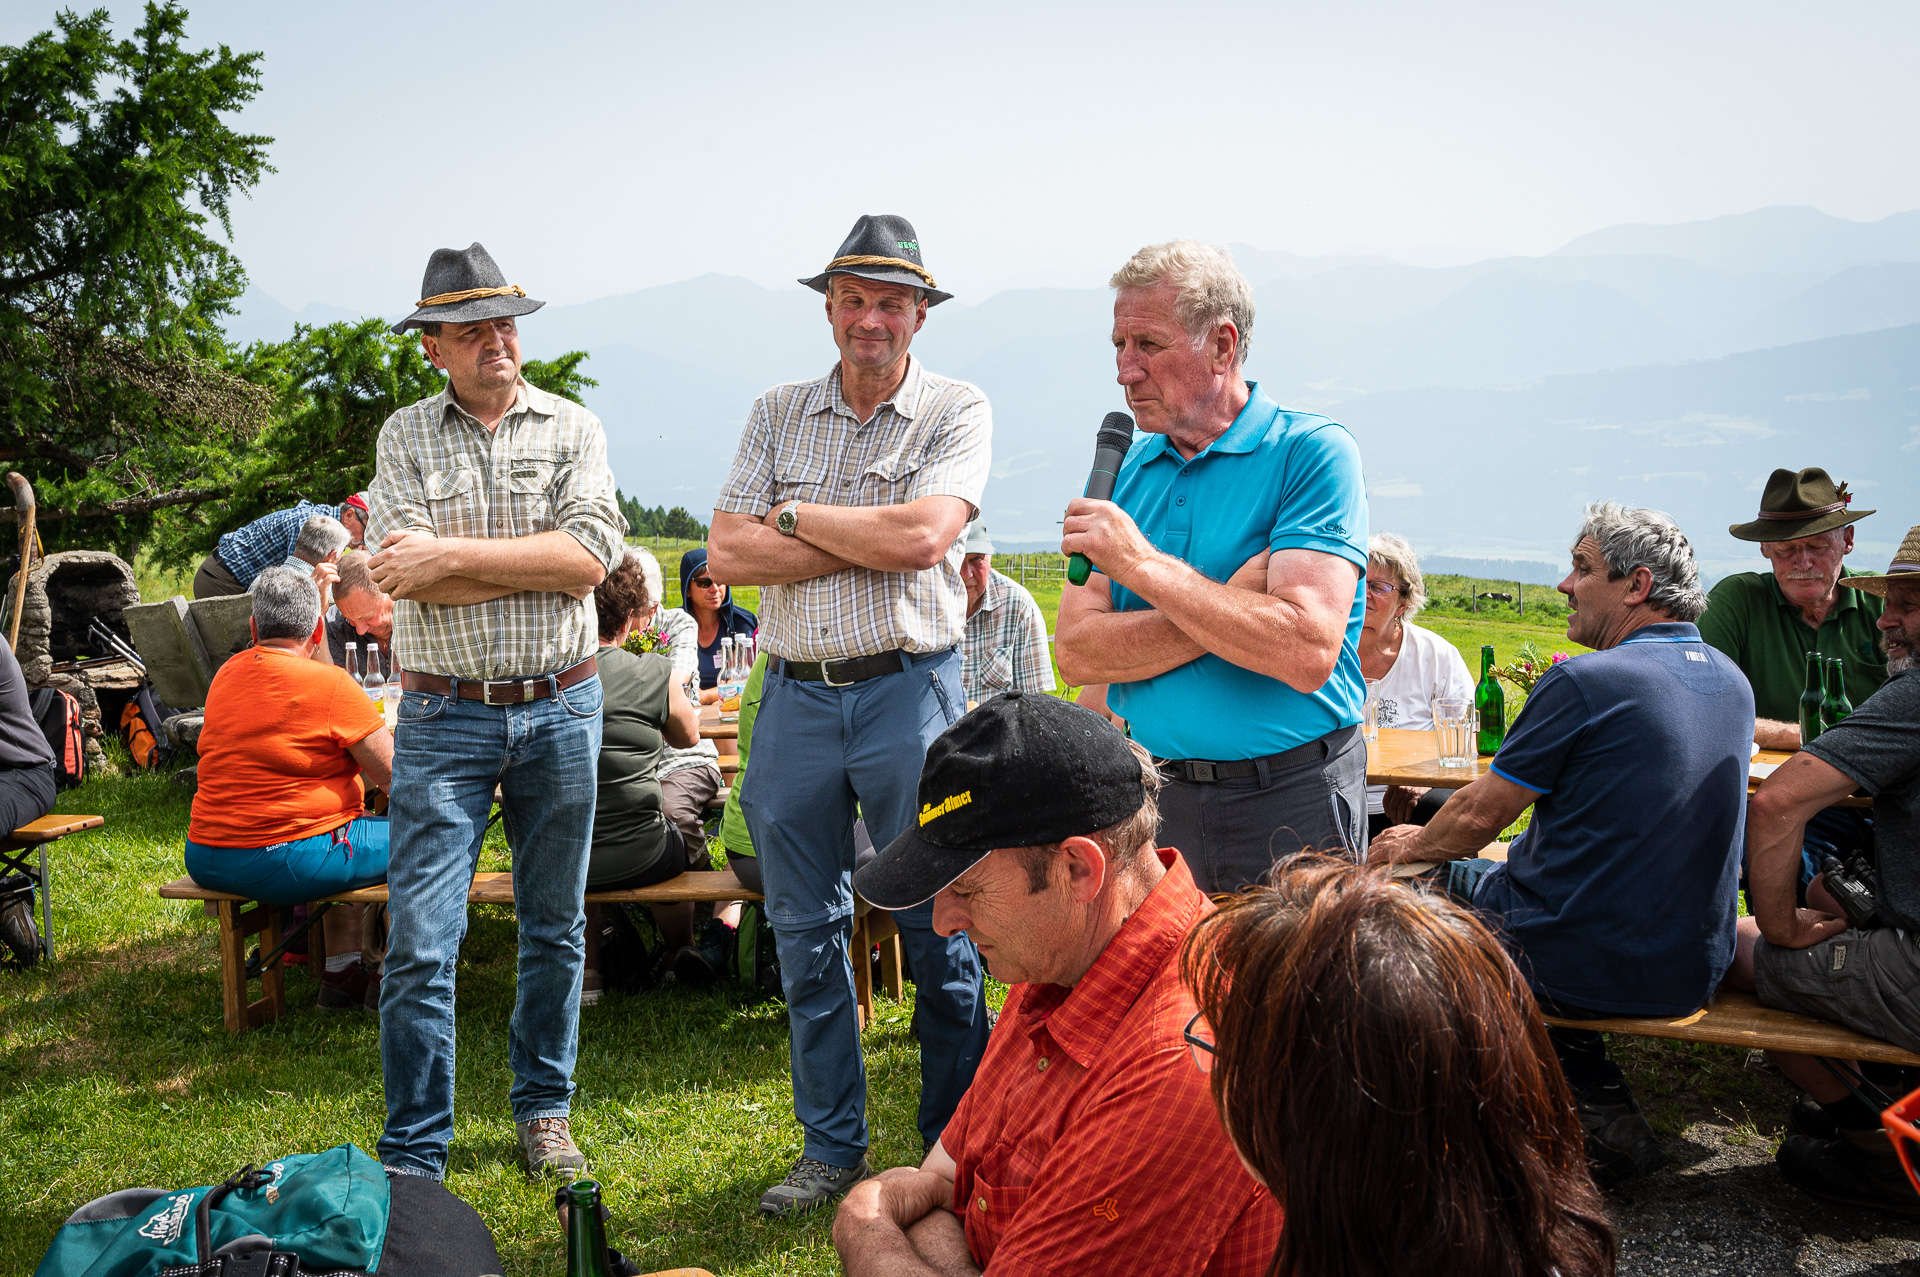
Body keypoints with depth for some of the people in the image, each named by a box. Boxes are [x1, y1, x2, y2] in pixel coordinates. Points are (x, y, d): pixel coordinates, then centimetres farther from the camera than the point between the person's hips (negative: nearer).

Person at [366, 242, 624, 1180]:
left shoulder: (573, 428, 4)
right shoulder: (404, 437, 4)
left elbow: (592, 555, -12)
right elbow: (404, 573, -10)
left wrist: (453, 554, -16)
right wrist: (542, 561, -13)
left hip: (561, 709, 1)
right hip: (444, 715, -1)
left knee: (555, 926, 12)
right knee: (420, 942, -4)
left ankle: (544, 1109, 30)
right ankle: (413, 1156, 8)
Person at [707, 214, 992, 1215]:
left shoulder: (956, 412, 0)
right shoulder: (778, 415, 10)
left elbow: (922, 535, -17)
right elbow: (727, 554, -1)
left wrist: (795, 515, -6)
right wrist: (867, 541, -9)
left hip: (909, 691, -4)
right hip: (795, 694, 4)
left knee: (939, 928, 3)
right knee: (804, 932, 10)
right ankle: (833, 1146, 25)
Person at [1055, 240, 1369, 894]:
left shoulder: (1312, 452, -11)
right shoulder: (1122, 470, 5)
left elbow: (1306, 654, -24)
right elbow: (1076, 651, -5)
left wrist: (1142, 563, -21)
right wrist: (1225, 611, -18)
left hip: (1288, 808, -4)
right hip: (1154, 791, 5)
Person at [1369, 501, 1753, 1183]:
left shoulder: (1584, 682, -18)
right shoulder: (1732, 682, 6)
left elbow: (1479, 817, -10)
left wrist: (1414, 844, 10)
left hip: (1587, 972, -7)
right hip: (1695, 970, 8)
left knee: (1425, 880, 12)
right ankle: (1598, 1107, 22)